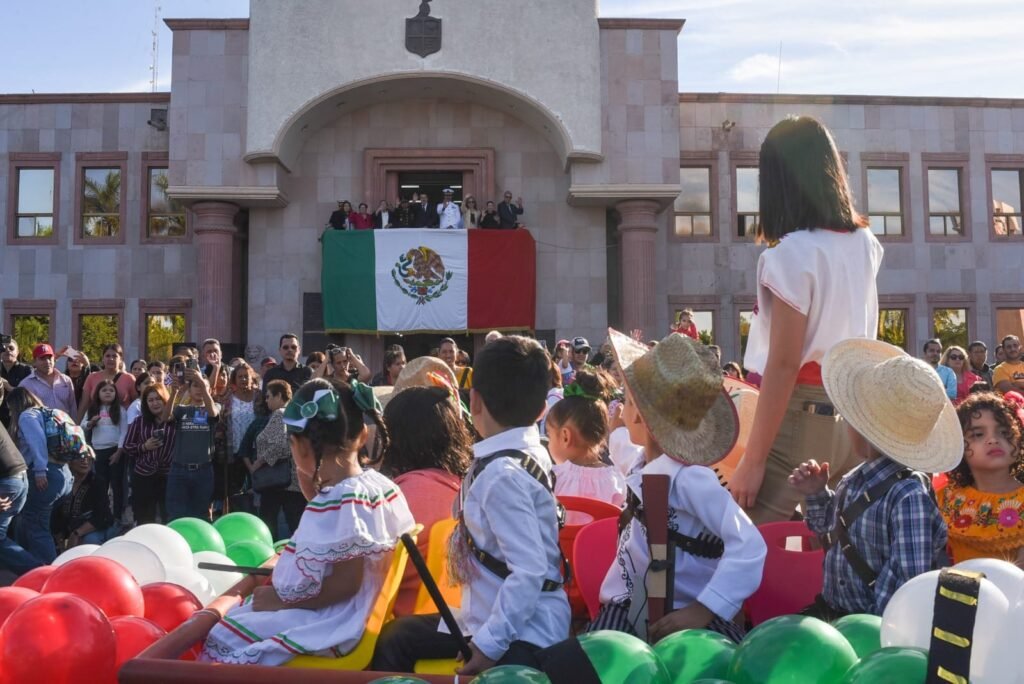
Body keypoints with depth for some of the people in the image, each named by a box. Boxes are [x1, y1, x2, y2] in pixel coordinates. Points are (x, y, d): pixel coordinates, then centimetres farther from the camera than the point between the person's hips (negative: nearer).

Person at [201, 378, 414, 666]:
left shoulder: (343, 501, -24)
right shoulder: (379, 484, 6)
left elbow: (346, 584, -26)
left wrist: (280, 600, -16)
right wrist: (311, 485, 12)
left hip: (330, 625, -10)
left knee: (222, 636, -8)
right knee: (236, 615, 15)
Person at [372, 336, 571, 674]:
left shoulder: (502, 474, -26)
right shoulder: (530, 453, 2)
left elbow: (530, 572, -29)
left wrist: (489, 644, -24)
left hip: (522, 635, -10)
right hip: (499, 617, 10)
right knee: (394, 637, 18)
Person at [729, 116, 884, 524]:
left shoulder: (790, 254, -14)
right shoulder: (865, 245, 7)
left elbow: (784, 364, -19)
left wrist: (752, 461, -17)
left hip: (801, 418, -8)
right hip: (852, 416, 8)